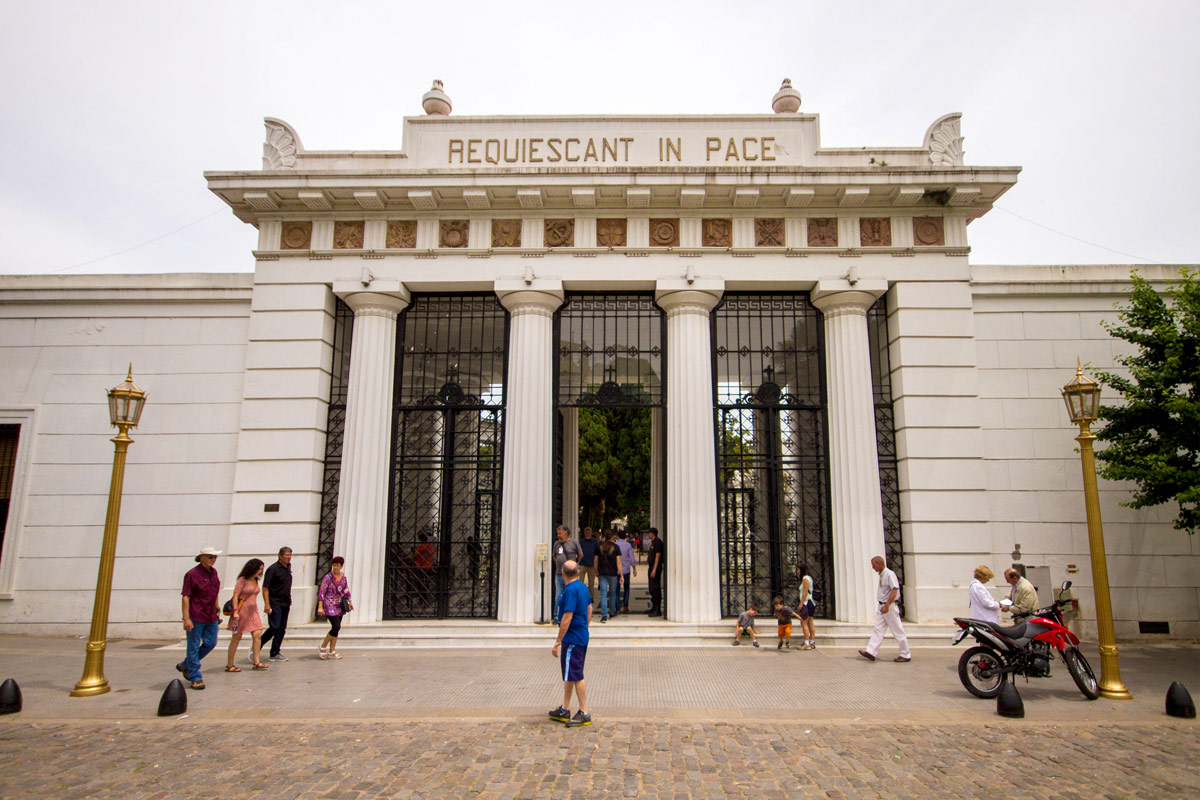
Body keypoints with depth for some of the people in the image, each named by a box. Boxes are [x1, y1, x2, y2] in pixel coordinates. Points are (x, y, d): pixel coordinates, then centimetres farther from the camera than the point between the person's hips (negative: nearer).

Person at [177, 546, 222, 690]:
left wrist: (217, 609, 20)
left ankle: (185, 665, 31)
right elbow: (186, 597, -14)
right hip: (196, 616, -7)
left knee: (210, 643, 11)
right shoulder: (192, 574, -12)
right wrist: (186, 618, -18)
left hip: (211, 616, 7)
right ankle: (195, 678, 12)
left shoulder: (214, 572, 9)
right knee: (194, 646, 2)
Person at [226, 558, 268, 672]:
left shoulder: (256, 580, 10)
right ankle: (229, 665, 12)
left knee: (257, 634, -2)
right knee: (236, 637, 2)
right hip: (242, 610, -7)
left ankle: (256, 661, 4)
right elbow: (235, 596, -14)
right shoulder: (242, 580, -11)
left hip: (253, 611, 7)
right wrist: (235, 611, -21)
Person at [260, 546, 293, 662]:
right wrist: (267, 604, -20)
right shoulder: (273, 569, -11)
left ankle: (274, 654, 13)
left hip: (285, 603, 7)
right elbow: (265, 587, -13)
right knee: (274, 627, -12)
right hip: (275, 603, -7)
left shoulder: (288, 567, 12)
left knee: (282, 629, 7)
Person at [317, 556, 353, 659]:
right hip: (330, 606, -6)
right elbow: (321, 593, -14)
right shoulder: (328, 578, -11)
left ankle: (332, 651, 16)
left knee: (336, 629, 8)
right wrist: (320, 607, -20)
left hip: (339, 606, 6)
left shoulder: (343, 577, 7)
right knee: (336, 627, -14)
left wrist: (349, 602, 15)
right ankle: (322, 648, 3)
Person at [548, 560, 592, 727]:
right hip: (582, 637, 10)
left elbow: (567, 618, -24)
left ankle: (584, 714, 5)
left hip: (572, 639, -10)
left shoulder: (570, 590, -21)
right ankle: (564, 710, 27)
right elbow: (589, 609, 19)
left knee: (575, 676, -2)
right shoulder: (583, 587, 8)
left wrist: (557, 643, -20)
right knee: (569, 675, 18)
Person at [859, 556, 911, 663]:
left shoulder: (890, 574, -16)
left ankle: (905, 655, 12)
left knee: (898, 631, 1)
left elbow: (894, 591, -23)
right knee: (878, 630, 5)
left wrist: (886, 606, -26)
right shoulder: (881, 575, 12)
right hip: (882, 606, 9)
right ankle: (870, 652, 3)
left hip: (889, 607, -9)